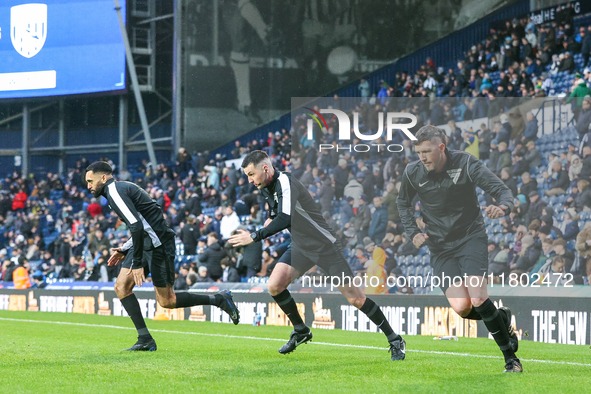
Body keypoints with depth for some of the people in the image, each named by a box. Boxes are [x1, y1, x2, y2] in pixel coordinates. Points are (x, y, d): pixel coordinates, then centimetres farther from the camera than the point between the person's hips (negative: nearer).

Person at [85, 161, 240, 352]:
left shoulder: (115, 191, -13)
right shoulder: (119, 189, 19)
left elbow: (136, 225, -24)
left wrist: (137, 263, -23)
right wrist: (124, 250, 17)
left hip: (157, 243, -10)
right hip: (146, 241, 10)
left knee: (167, 301, -4)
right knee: (121, 287, 0)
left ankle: (219, 299, 7)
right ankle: (145, 340, -2)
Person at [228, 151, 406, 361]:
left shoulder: (286, 182, -23)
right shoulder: (267, 188, 5)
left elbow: (285, 218, -37)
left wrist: (255, 236, -36)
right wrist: (270, 220, 2)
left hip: (324, 246, -8)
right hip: (300, 247, 8)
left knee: (355, 299, -7)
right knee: (274, 286, -11)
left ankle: (394, 340, 7)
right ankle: (301, 331, 10)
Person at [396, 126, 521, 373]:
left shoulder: (465, 164, -13)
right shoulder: (412, 173, -5)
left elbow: (502, 189, -16)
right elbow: (403, 203, 16)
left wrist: (503, 207, -39)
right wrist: (413, 232, 1)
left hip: (471, 238, -3)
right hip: (440, 247, 3)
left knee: (477, 299, -21)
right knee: (461, 307, -16)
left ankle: (510, 358, -6)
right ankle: (502, 319, 16)